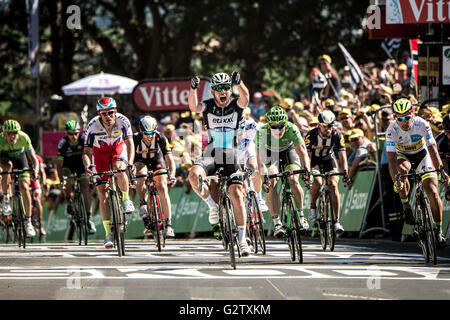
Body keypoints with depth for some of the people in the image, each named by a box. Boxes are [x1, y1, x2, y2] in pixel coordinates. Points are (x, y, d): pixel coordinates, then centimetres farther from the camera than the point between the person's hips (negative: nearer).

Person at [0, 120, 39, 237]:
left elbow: (34, 159, -31)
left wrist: (35, 170, -50)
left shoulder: (24, 138, -33)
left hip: (20, 156, 0)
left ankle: (28, 223, -5)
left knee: (24, 187, -13)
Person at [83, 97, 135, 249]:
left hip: (118, 148, 0)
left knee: (119, 168, -37)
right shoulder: (93, 126, -29)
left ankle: (126, 200, -11)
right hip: (100, 152, 1)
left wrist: (130, 163, -52)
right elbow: (87, 151, -27)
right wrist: (87, 165, -48)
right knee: (102, 194, -8)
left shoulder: (122, 121, -28)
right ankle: (108, 234, -4)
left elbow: (129, 143, -35)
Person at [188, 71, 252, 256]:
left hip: (231, 157, 0)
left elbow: (245, 99, -25)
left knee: (236, 194, -12)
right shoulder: (208, 106, -1)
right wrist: (193, 89, -42)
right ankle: (213, 205, -5)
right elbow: (193, 107, -24)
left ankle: (242, 239, -3)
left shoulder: (236, 105, -1)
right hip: (210, 155, 0)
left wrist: (239, 83, -45)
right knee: (194, 175, -30)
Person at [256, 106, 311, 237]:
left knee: (293, 180, -24)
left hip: (289, 152, 0)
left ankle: (301, 215, -3)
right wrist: (264, 176, -52)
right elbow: (260, 157, -38)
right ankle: (277, 223, -20)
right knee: (271, 184, -22)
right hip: (270, 154, 0)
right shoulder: (262, 132, -34)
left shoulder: (292, 129, -33)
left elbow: (302, 150, -40)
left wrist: (306, 169, -57)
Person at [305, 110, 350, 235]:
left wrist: (345, 173, -36)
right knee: (317, 182, -31)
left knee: (333, 185, -20)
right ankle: (312, 207, -3)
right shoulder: (311, 135, -27)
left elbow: (342, 156, -24)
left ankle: (336, 221, -18)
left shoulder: (337, 135, -23)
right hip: (314, 160, -1)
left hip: (329, 159, 1)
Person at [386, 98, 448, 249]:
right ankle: (405, 205, -15)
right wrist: (396, 181, -46)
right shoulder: (392, 130, -28)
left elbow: (433, 149, -26)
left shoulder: (422, 125, -27)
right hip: (403, 156, -1)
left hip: (422, 154, 1)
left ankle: (438, 230, 4)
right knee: (401, 170, -37)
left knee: (432, 191, -13)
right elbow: (392, 158, -32)